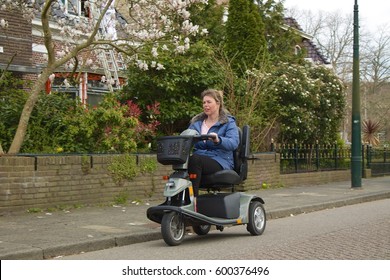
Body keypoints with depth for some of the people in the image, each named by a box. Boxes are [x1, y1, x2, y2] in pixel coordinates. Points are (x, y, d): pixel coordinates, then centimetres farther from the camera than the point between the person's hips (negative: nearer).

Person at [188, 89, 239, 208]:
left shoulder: (228, 122, 6)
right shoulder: (196, 122, 24)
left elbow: (233, 143, -12)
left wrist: (218, 140, -33)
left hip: (220, 161, -4)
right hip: (199, 157, 4)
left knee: (195, 159, -36)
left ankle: (193, 200, -38)